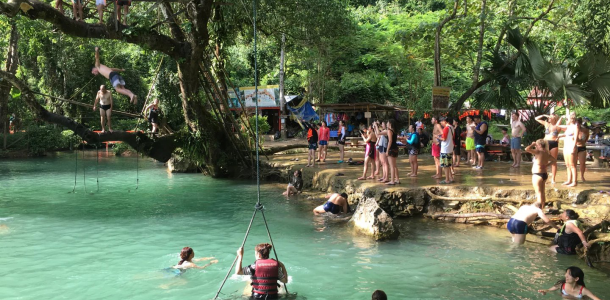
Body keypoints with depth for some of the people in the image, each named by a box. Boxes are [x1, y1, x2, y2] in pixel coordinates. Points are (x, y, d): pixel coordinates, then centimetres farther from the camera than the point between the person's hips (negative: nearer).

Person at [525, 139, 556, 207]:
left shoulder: (538, 152, -17)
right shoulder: (547, 153, 7)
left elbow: (527, 149, -26)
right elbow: (554, 160, 21)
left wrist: (532, 145, -9)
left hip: (537, 175, -8)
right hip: (544, 174, 8)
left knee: (539, 192, -5)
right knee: (542, 192, 17)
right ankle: (543, 206, 25)